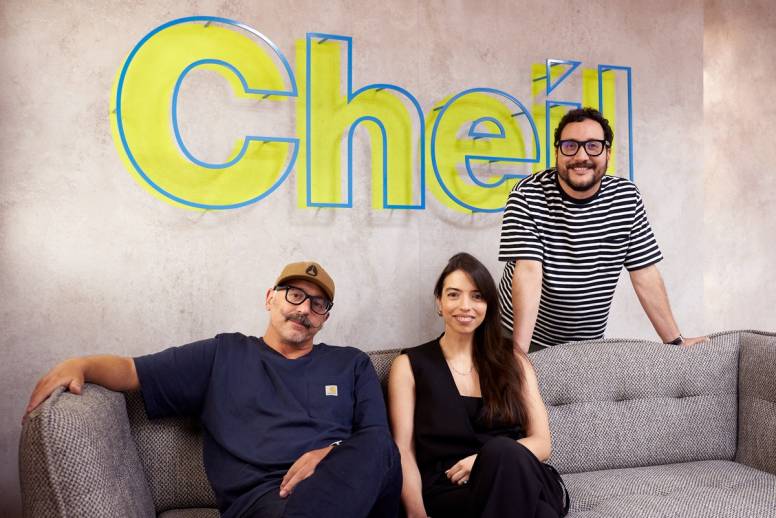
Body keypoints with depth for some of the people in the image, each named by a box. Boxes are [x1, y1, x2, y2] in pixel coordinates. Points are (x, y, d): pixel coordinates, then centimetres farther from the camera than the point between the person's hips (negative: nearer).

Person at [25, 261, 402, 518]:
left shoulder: (352, 364, 22)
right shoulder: (224, 355, 20)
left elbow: (378, 440, 12)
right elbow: (133, 371, 18)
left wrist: (334, 454, -10)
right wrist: (81, 365, -4)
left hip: (343, 487, 4)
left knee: (374, 450, -35)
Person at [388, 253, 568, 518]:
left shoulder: (514, 360, 15)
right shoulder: (409, 365, 10)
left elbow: (541, 443, 8)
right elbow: (403, 450, 2)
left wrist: (487, 461, -12)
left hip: (526, 485, 2)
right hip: (451, 493, -2)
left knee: (502, 452, -35)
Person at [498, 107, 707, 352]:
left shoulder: (627, 197, -5)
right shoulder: (527, 197, -17)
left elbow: (645, 274, -3)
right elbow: (528, 273, -26)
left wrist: (675, 341, -6)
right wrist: (519, 353, -33)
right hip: (528, 338, -3)